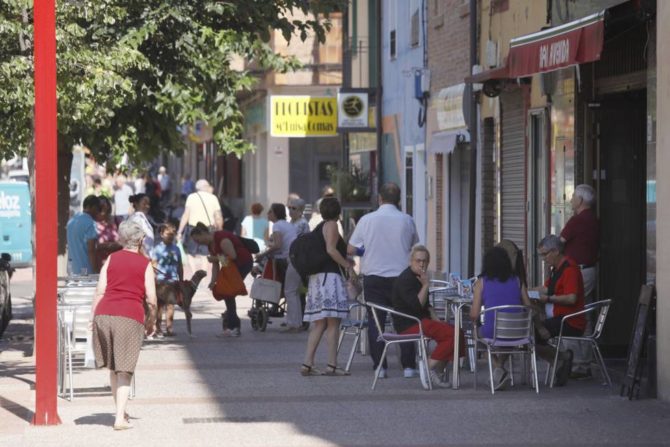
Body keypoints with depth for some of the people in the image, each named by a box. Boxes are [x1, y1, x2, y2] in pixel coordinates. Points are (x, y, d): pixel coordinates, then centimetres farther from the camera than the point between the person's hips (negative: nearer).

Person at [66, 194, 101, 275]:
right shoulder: (90, 223, -13)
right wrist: (95, 271, -13)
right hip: (85, 269, -8)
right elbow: (91, 250, -16)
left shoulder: (71, 221, 12)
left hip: (72, 268, 8)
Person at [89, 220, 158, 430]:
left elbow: (100, 291, 6)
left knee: (113, 367, 17)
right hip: (130, 317, -2)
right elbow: (151, 299, 1)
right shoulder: (145, 264, 7)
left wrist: (93, 317, 11)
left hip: (104, 313, 2)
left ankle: (120, 411, 26)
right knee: (124, 370, 1)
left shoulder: (111, 259, 12)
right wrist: (152, 321, 16)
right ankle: (120, 418, -7)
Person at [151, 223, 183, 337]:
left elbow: (180, 266, 15)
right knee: (160, 305, 2)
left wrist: (181, 280, 14)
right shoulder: (157, 249, -1)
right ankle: (158, 328, 8)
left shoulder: (176, 249, 10)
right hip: (160, 280, -3)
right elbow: (154, 265, -5)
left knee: (171, 304, 0)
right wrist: (154, 279, -13)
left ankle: (169, 327, 3)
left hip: (173, 280, 3)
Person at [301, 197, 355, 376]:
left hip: (317, 277, 9)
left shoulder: (319, 227, 21)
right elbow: (331, 249, -16)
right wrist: (347, 264, -7)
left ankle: (307, 363, 2)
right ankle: (332, 365, -11)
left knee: (319, 324, 8)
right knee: (333, 322, -8)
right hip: (330, 275, -9)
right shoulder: (331, 225, -4)